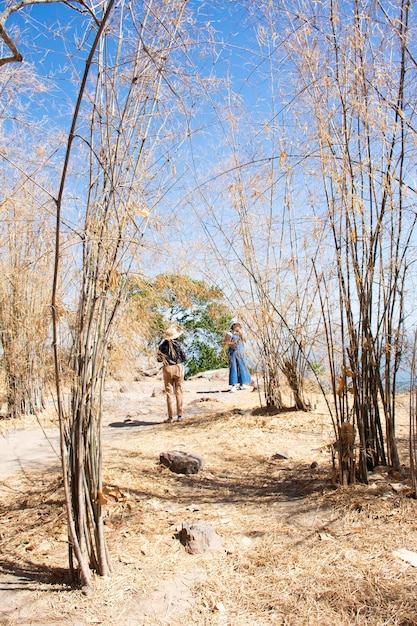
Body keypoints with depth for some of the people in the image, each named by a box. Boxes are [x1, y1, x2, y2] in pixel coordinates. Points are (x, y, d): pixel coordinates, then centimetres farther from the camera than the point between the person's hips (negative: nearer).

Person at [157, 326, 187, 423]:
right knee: (179, 393, 7)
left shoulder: (163, 346, -3)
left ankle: (170, 416, 3)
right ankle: (179, 415, 8)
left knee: (169, 393, 4)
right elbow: (184, 358, -2)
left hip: (167, 369, 0)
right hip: (178, 368, 0)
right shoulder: (179, 345, -5)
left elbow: (159, 359, 1)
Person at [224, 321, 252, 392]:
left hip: (240, 353, 7)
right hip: (233, 352, -7)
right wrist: (233, 343, -22)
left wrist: (241, 333, -7)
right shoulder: (229, 333, -3)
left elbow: (244, 340, 4)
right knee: (233, 367, -9)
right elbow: (226, 343, -7)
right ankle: (233, 385, -11)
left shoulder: (239, 333, 15)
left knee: (242, 367, 6)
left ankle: (242, 384, 12)